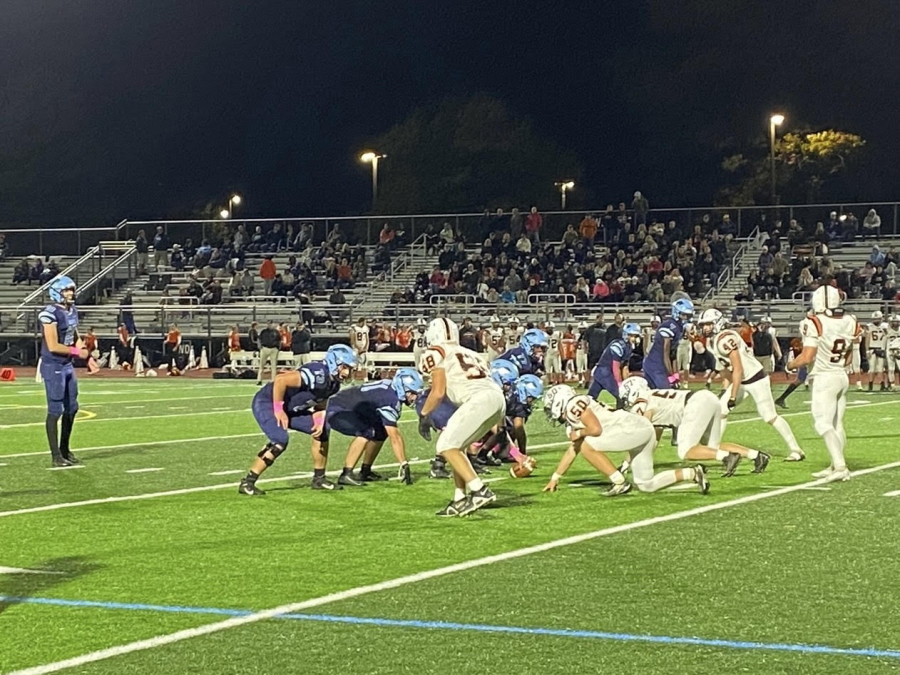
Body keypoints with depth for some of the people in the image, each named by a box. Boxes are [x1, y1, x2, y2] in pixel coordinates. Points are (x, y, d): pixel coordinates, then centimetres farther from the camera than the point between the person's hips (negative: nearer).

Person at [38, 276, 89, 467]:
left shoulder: (72, 311, 9)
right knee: (55, 410, -4)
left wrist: (83, 348, 1)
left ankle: (64, 449, 27)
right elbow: (53, 346, -22)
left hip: (68, 365, 9)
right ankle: (56, 456, 2)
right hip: (53, 367, -9)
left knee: (71, 408, 14)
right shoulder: (50, 314, -19)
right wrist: (76, 352, -13)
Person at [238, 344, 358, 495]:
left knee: (322, 431, 6)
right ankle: (247, 483, -17)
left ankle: (319, 479, 17)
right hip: (267, 403, -10)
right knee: (280, 440, -26)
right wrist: (279, 410, -28)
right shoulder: (317, 374, -31)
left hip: (290, 408, 10)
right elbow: (280, 380, -36)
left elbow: (320, 404, 11)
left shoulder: (334, 383, -1)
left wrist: (319, 422, -11)